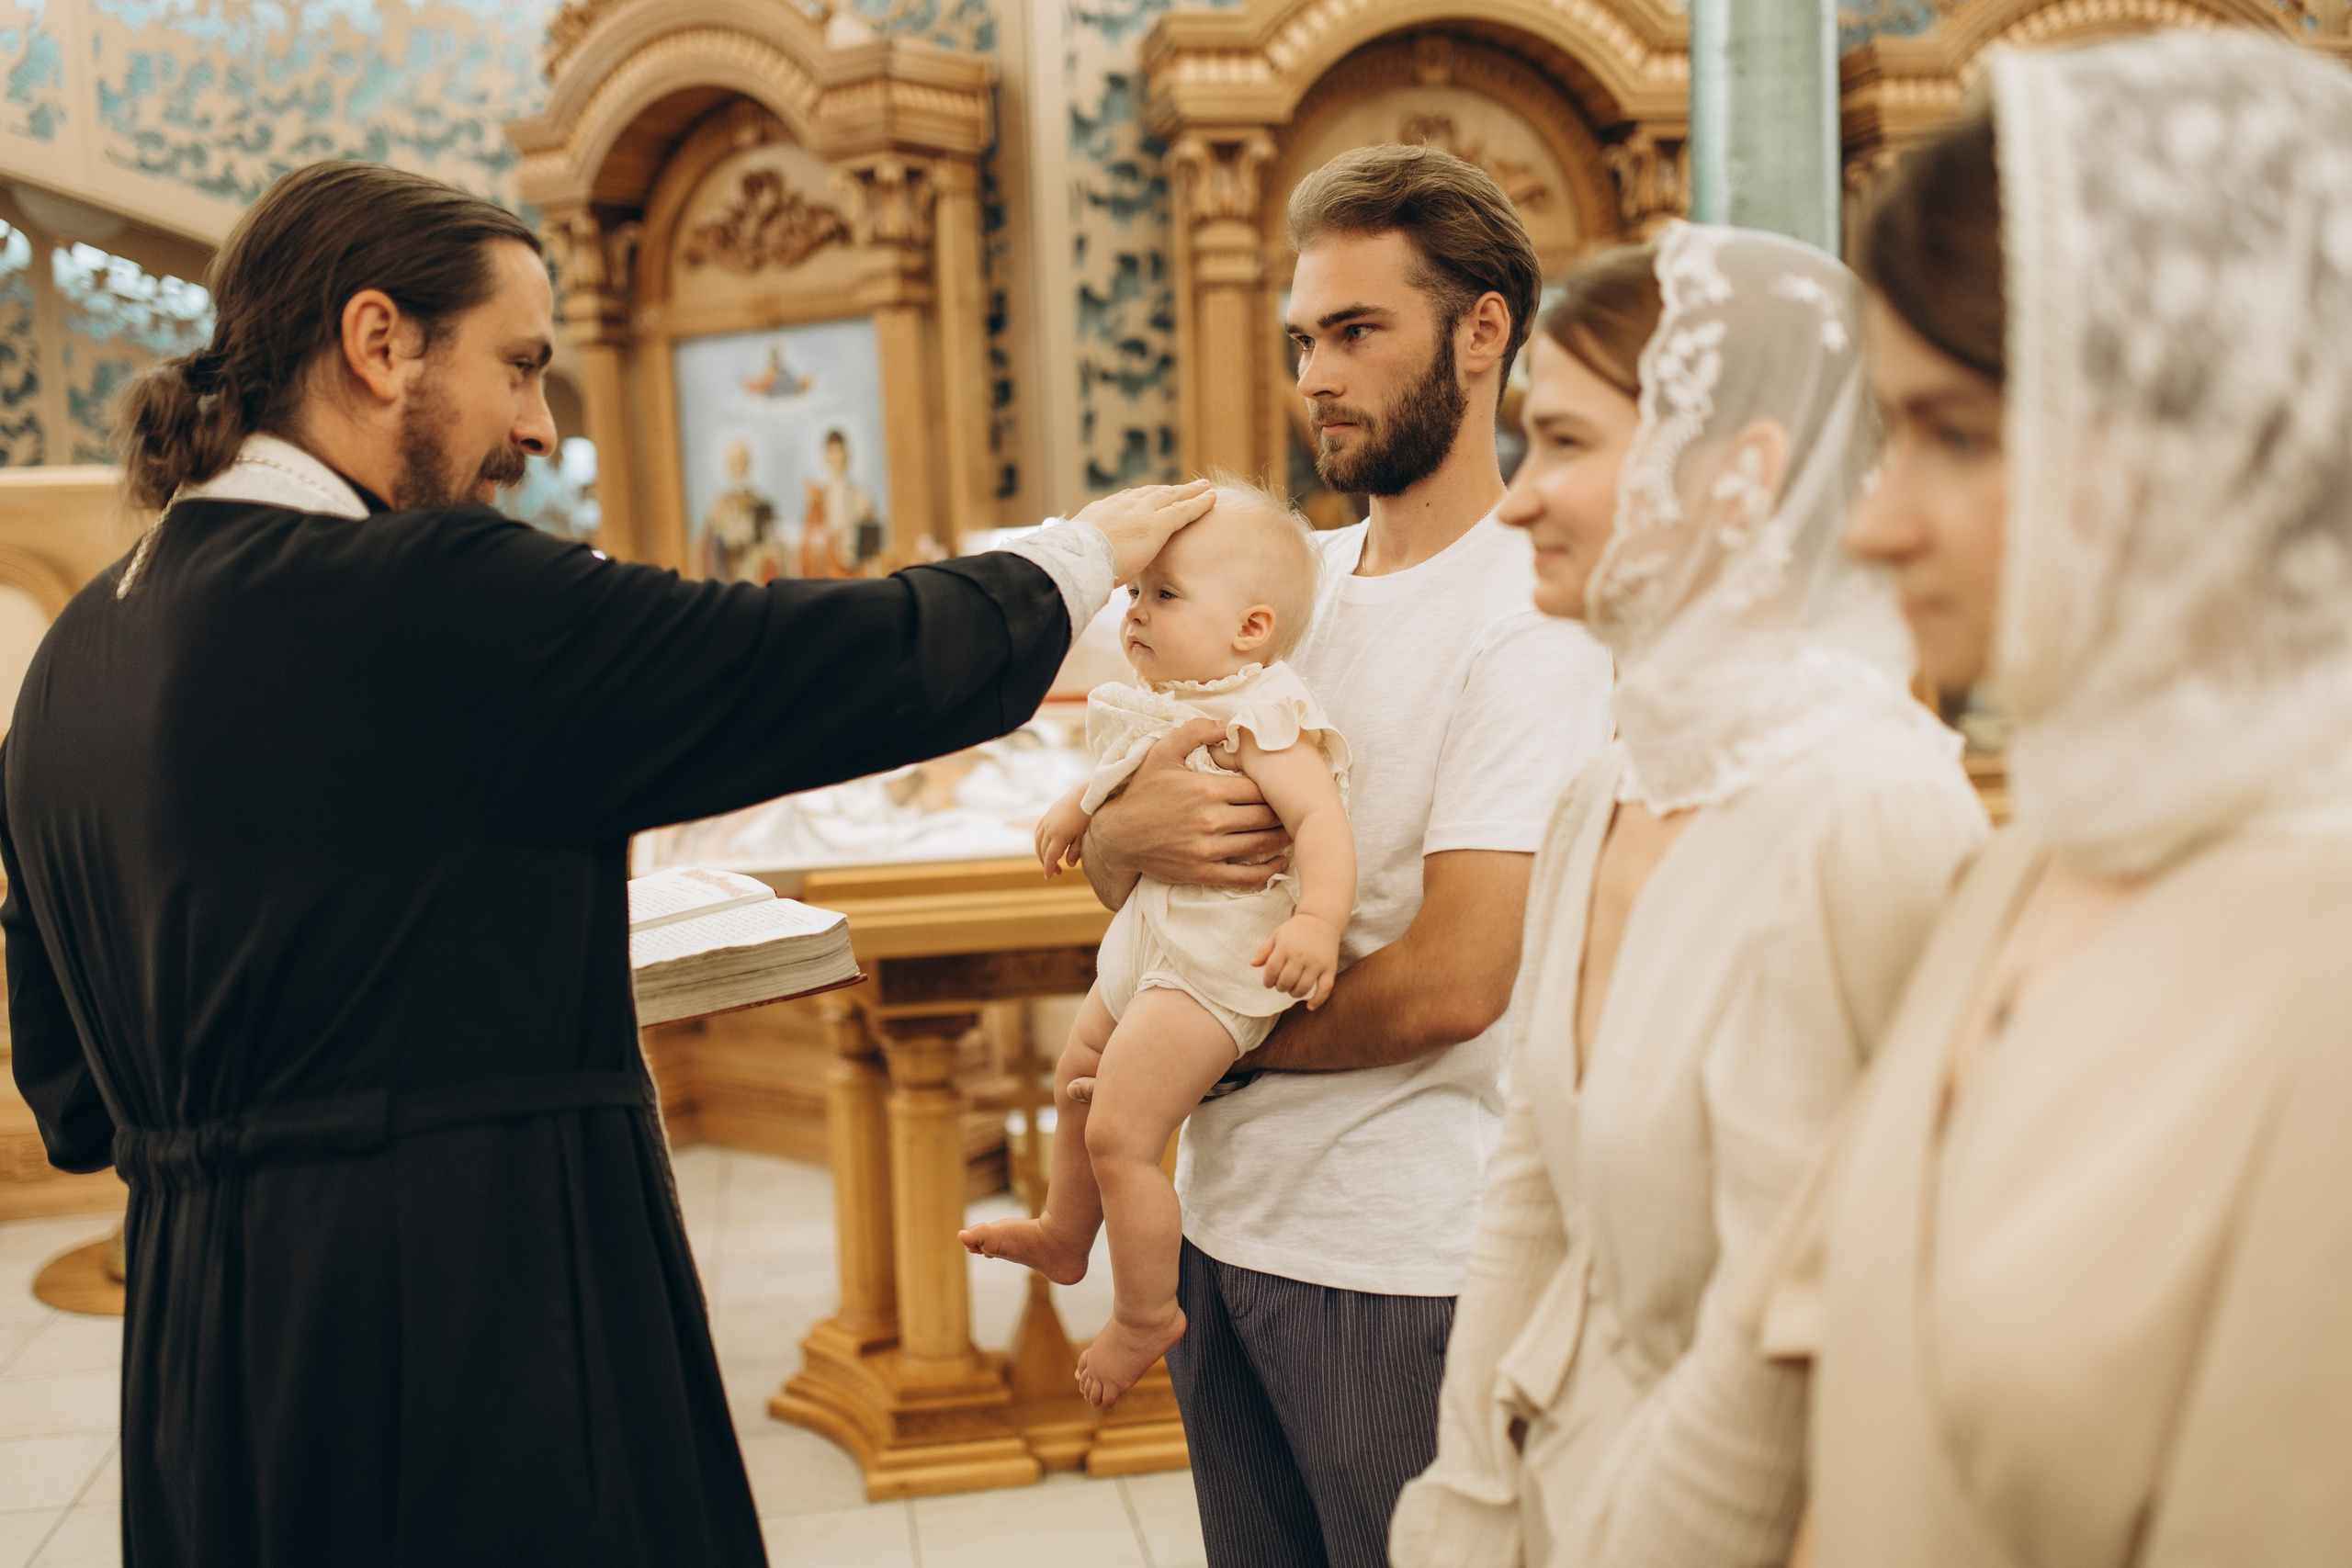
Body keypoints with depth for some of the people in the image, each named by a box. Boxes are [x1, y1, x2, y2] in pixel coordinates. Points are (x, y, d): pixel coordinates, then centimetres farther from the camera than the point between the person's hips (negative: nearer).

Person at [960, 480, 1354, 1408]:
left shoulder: (1259, 712, -20)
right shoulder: (1168, 706, 8)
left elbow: (1320, 813, -31)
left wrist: (1318, 920, -43)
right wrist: (1076, 809, 28)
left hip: (1215, 963, -10)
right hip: (1151, 943, 11)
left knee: (1119, 1135, -10)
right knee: (1079, 1084, 27)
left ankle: (1145, 1318, 10)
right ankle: (1064, 1236, 51)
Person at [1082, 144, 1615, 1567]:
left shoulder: (1528, 618, -15)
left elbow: (1452, 982, -23)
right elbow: (1106, 867, 9)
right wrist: (1132, 832, -15)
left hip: (1402, 1264, -7)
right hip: (1225, 1221, 7)